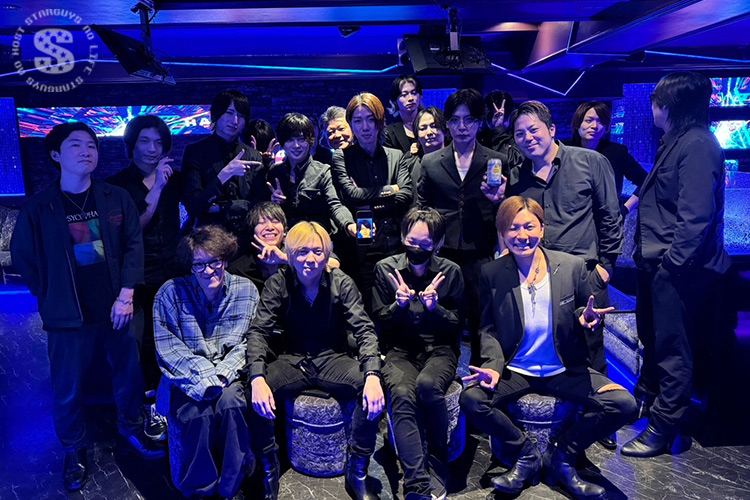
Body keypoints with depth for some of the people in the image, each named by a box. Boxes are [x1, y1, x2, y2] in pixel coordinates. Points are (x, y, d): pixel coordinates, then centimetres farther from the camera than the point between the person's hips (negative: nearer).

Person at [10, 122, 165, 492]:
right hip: (70, 318, -2)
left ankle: (131, 430, 41)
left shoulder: (117, 199, 0)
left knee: (130, 373, 15)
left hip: (118, 308, 2)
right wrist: (54, 300, 3)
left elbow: (133, 245, 0)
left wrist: (126, 296, -6)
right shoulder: (38, 208, -5)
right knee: (68, 389, 9)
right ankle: (74, 450, 33)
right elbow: (23, 259, 2)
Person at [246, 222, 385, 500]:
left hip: (332, 359, 0)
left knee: (373, 393, -28)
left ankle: (357, 472, -9)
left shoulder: (341, 283, -9)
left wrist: (373, 376, -31)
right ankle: (268, 470, -4)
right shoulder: (278, 284, -8)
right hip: (292, 360, 0)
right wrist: (257, 379, -30)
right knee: (255, 393, -28)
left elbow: (364, 330, -13)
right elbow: (258, 331, -13)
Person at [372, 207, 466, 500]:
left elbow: (458, 324, 5)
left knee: (428, 384, -33)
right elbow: (379, 321, 6)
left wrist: (435, 308, -15)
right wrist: (399, 305, -14)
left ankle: (438, 461, -7)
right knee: (402, 394, -31)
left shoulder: (450, 272, 1)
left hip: (439, 348, 0)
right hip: (400, 350, 1)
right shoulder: (386, 269, 2)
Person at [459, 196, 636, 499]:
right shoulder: (491, 274, -3)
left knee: (623, 404, -20)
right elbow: (489, 329, 2)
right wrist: (492, 366, -15)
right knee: (471, 399, -26)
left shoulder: (572, 266, -3)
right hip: (514, 370, 0)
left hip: (566, 370, 1)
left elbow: (583, 316, 8)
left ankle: (561, 455, 5)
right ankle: (527, 454, 2)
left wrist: (584, 320, -17)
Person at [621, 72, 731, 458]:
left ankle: (663, 426, 13)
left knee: (671, 346, 1)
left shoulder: (698, 145, -16)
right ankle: (645, 398, 40)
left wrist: (671, 262, -22)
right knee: (651, 337, 22)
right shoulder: (674, 143, 15)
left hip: (677, 267, -10)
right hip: (657, 264, 10)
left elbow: (696, 217, -23)